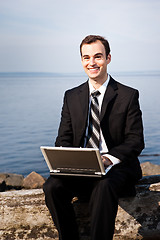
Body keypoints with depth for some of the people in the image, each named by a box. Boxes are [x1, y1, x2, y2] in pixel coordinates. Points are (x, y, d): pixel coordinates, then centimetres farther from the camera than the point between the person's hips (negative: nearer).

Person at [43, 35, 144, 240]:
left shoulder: (128, 96, 4)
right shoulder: (71, 96, 14)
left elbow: (135, 140, -2)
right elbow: (63, 139, 12)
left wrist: (109, 158, -21)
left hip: (115, 167, -3)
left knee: (104, 186, -37)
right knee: (52, 186, -26)